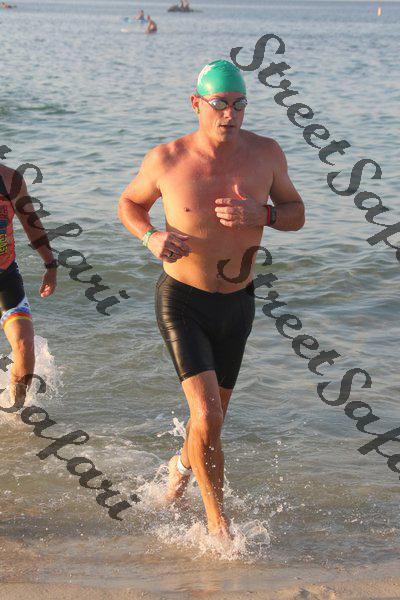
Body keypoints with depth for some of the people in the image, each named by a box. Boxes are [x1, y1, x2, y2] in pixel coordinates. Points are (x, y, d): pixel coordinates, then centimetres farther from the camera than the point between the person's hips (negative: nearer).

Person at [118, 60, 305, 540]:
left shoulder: (265, 153, -8)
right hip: (181, 302, -3)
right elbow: (128, 203, 4)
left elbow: (296, 213, 3)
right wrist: (151, 237, -18)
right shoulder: (166, 159, -14)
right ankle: (217, 523, 1)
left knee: (213, 415, 18)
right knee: (207, 415, -17)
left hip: (237, 303, 4)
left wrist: (262, 215, -19)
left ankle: (182, 463, 53)